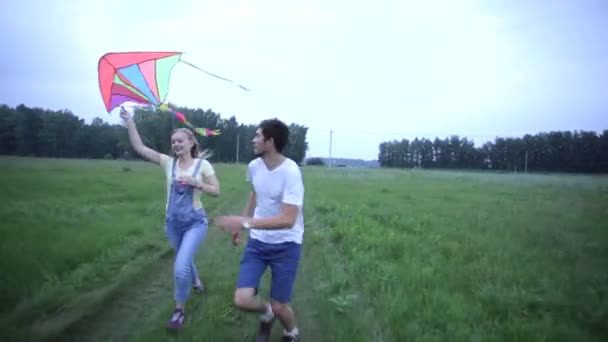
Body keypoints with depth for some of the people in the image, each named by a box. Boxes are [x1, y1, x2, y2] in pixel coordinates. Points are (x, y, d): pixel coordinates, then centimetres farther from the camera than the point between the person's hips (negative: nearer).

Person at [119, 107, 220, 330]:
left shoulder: (203, 164, -9)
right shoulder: (168, 162, -2)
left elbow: (216, 191, -6)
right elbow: (139, 147, -7)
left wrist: (195, 182, -20)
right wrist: (130, 122, -11)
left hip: (195, 222, -4)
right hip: (172, 223, 4)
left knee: (180, 267, -16)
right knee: (185, 261, 24)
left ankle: (179, 310, 6)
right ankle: (196, 282, 57)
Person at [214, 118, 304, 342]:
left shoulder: (290, 172, -24)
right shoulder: (254, 166, -3)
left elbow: (288, 220, -30)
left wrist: (245, 223, -34)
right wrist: (240, 224, 22)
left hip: (286, 246, -5)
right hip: (257, 242, 5)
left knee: (279, 307, 1)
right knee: (242, 301, -6)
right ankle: (266, 313, 30)